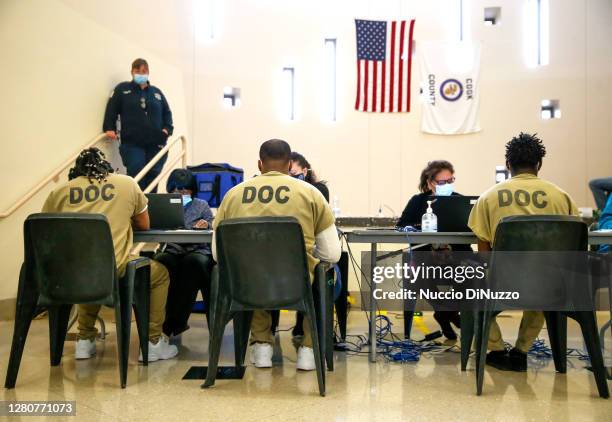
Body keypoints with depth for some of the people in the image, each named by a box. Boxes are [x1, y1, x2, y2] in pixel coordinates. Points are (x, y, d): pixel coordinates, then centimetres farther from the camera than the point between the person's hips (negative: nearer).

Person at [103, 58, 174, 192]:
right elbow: (111, 110, 5)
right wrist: (110, 128, -7)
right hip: (132, 144, -2)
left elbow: (167, 112, 19)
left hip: (156, 143, 3)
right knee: (136, 175, -13)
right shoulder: (122, 89, 9)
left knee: (153, 176, 2)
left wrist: (167, 129, 3)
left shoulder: (156, 92, 17)